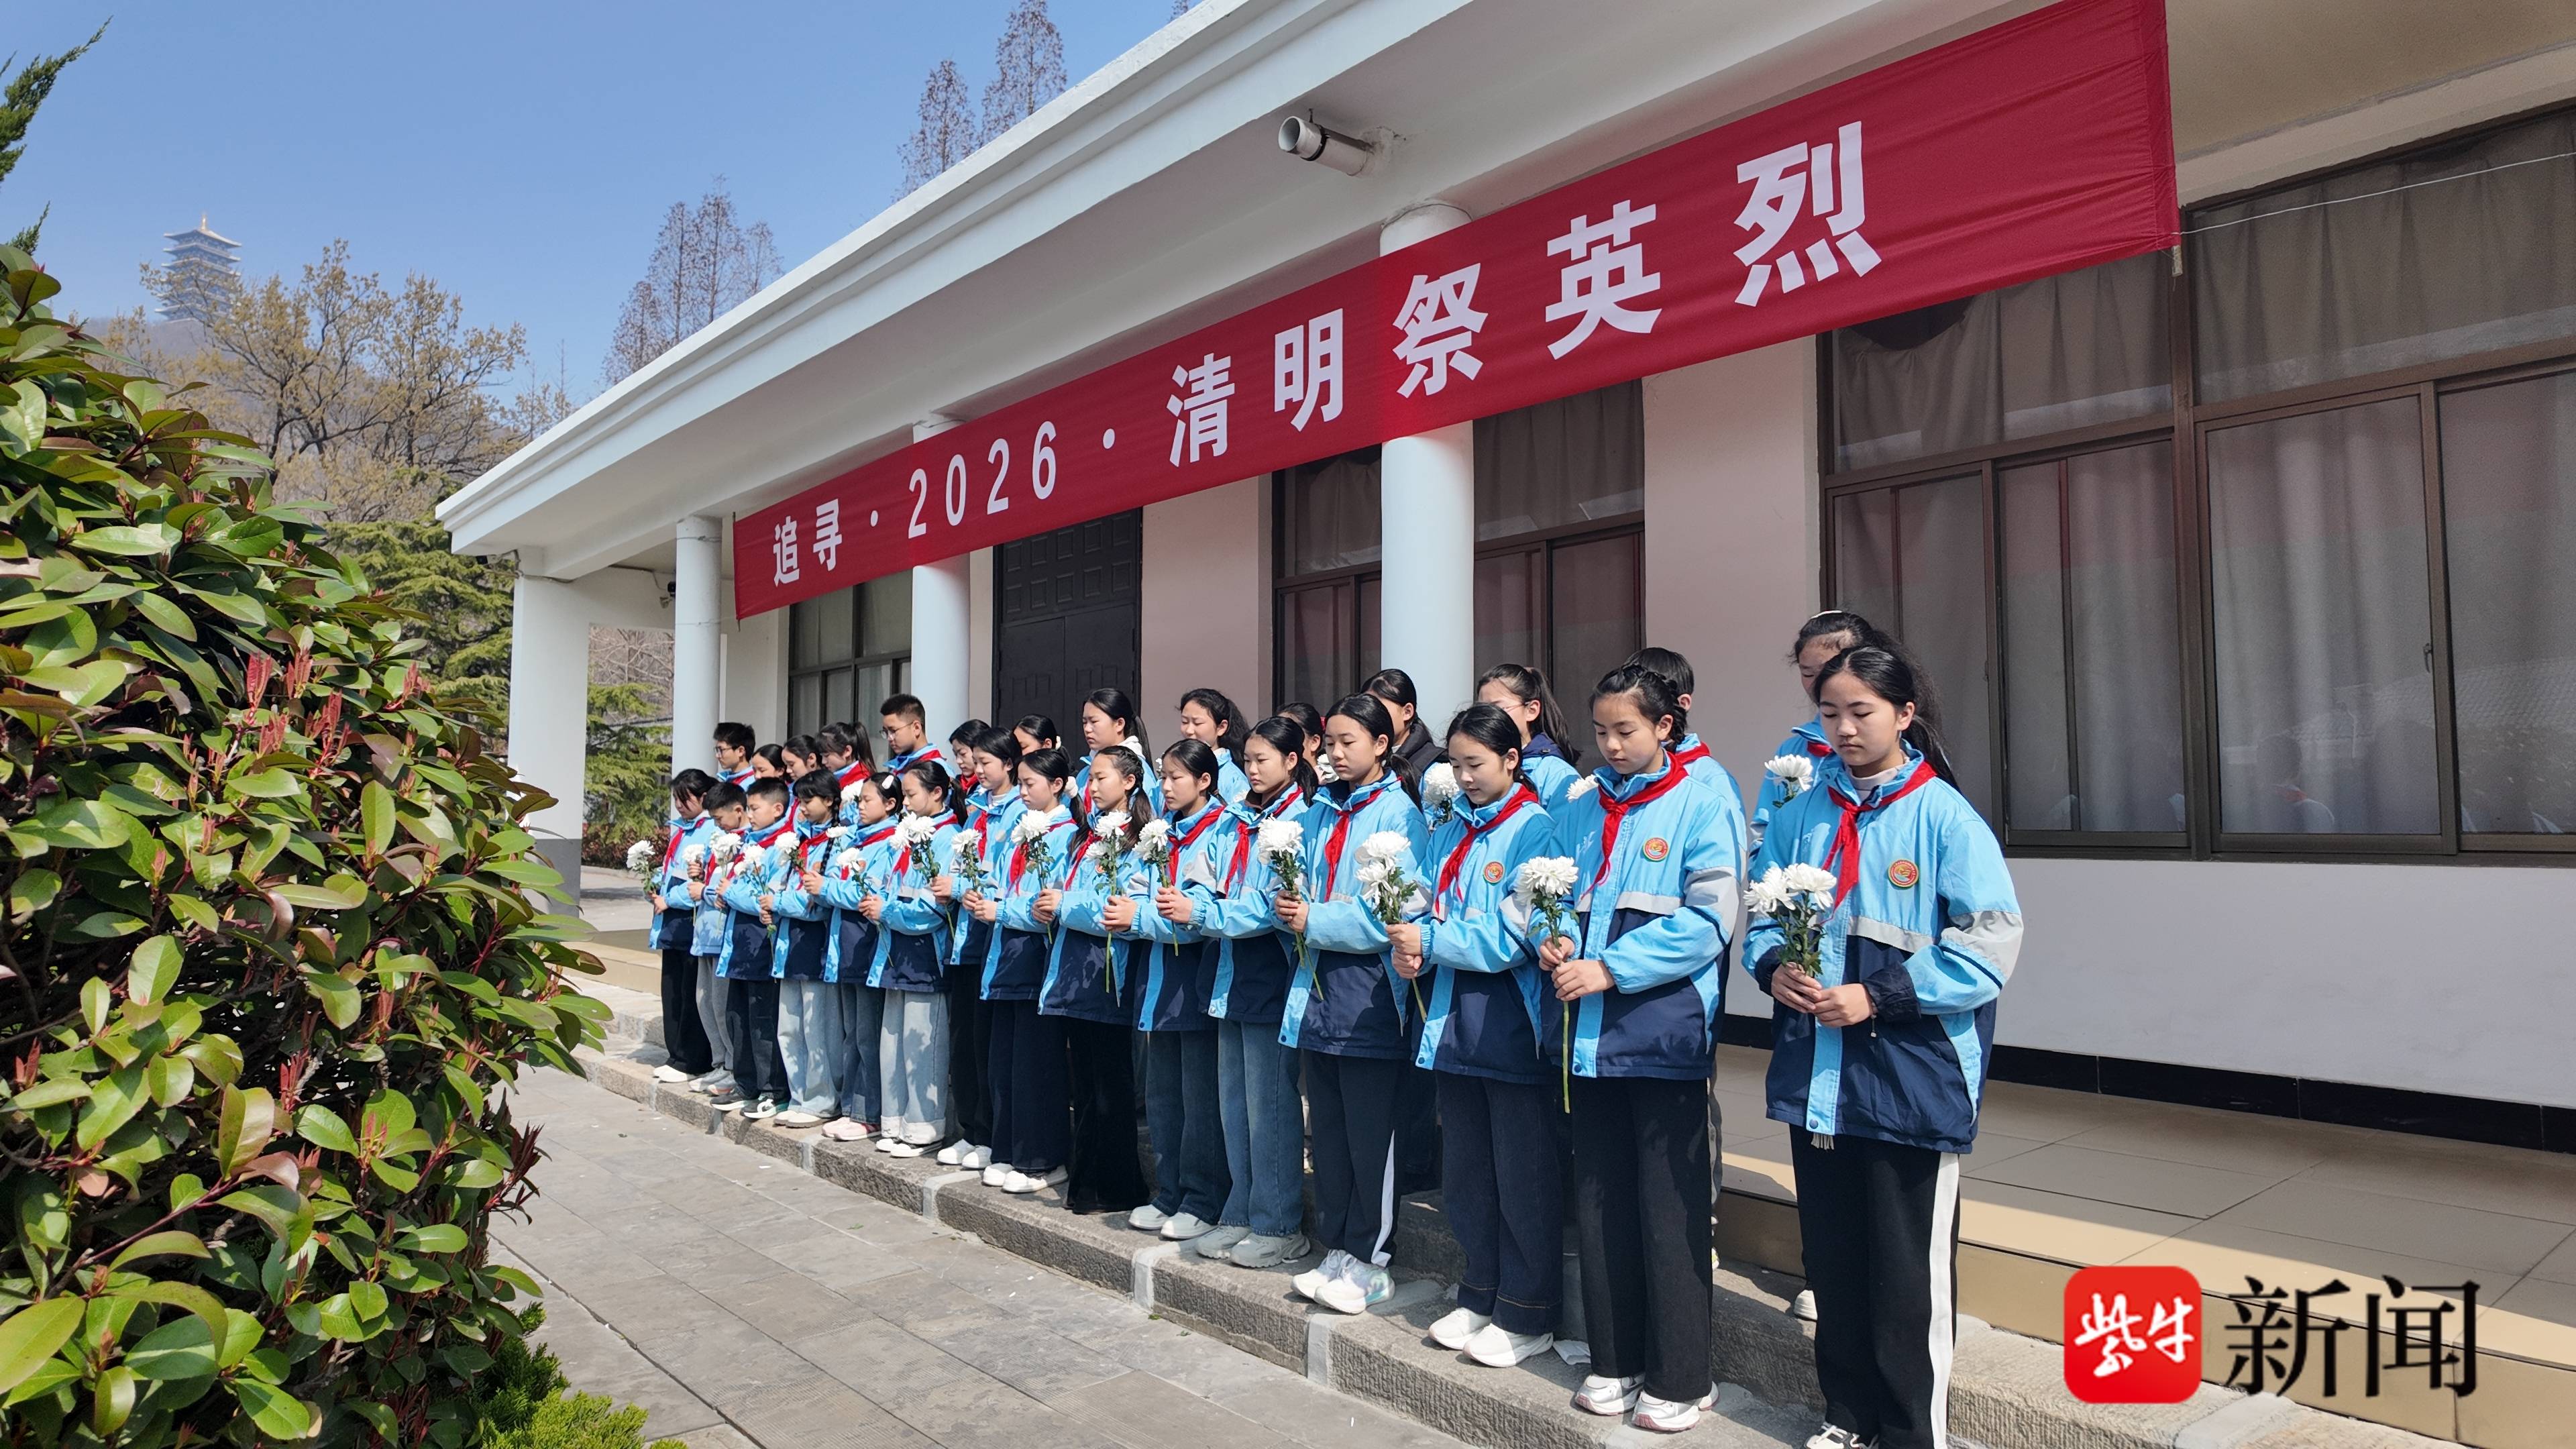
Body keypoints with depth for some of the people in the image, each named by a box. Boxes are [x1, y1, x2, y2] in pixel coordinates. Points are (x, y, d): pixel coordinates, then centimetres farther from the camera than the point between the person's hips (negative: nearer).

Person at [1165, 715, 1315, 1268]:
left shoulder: (1299, 822, -11)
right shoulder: (1242, 822, 15)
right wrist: (1187, 906, -8)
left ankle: (1279, 1227, 9)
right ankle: (1241, 1215, 24)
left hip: (1270, 978, -8)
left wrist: (1200, 913, -21)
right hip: (1231, 975, 8)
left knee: (1269, 1105, -2)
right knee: (1233, 1102, 13)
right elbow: (1222, 892, 12)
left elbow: (1272, 907, -19)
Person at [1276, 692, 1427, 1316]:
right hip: (1318, 989, 7)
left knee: (1369, 1136, 2)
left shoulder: (1397, 813, -7)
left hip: (1367, 994, -7)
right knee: (1327, 1130, 14)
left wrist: (1316, 921, -15)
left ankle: (1369, 1260, 14)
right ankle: (1338, 1251, 26)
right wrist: (1290, 907, -2)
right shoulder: (1322, 812, 14)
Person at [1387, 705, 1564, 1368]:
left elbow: (1516, 935, -18)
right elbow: (1433, 911, 13)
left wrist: (1432, 942, -16)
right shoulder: (1450, 831, 11)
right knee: (1465, 1175, 17)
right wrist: (1410, 947, -8)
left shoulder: (1534, 831, -10)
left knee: (1524, 1179, 5)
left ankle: (1527, 1316, 19)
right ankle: (1480, 1297, 33)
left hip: (1515, 1028, -7)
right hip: (1456, 1022, 7)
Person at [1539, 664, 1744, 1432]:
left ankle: (1679, 1378, 16)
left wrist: (1609, 969, -18)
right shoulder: (1581, 810, 13)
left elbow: (1708, 920, -13)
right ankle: (1615, 1360, 27)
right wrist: (1553, 937, -5)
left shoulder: (1703, 803, -4)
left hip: (1665, 1034, -5)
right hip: (1589, 1033, 6)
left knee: (1670, 1210, 2)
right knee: (1599, 1201, 13)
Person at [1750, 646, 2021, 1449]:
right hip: (1815, 1072, 5)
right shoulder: (1800, 814, 7)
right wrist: (1774, 969, -9)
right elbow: (1762, 919, 12)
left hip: (1912, 1075, -5)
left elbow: (1989, 946, -14)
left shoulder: (1946, 818, -8)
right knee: (1831, 1257, 16)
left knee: (1909, 1270, 7)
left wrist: (1878, 998, -20)